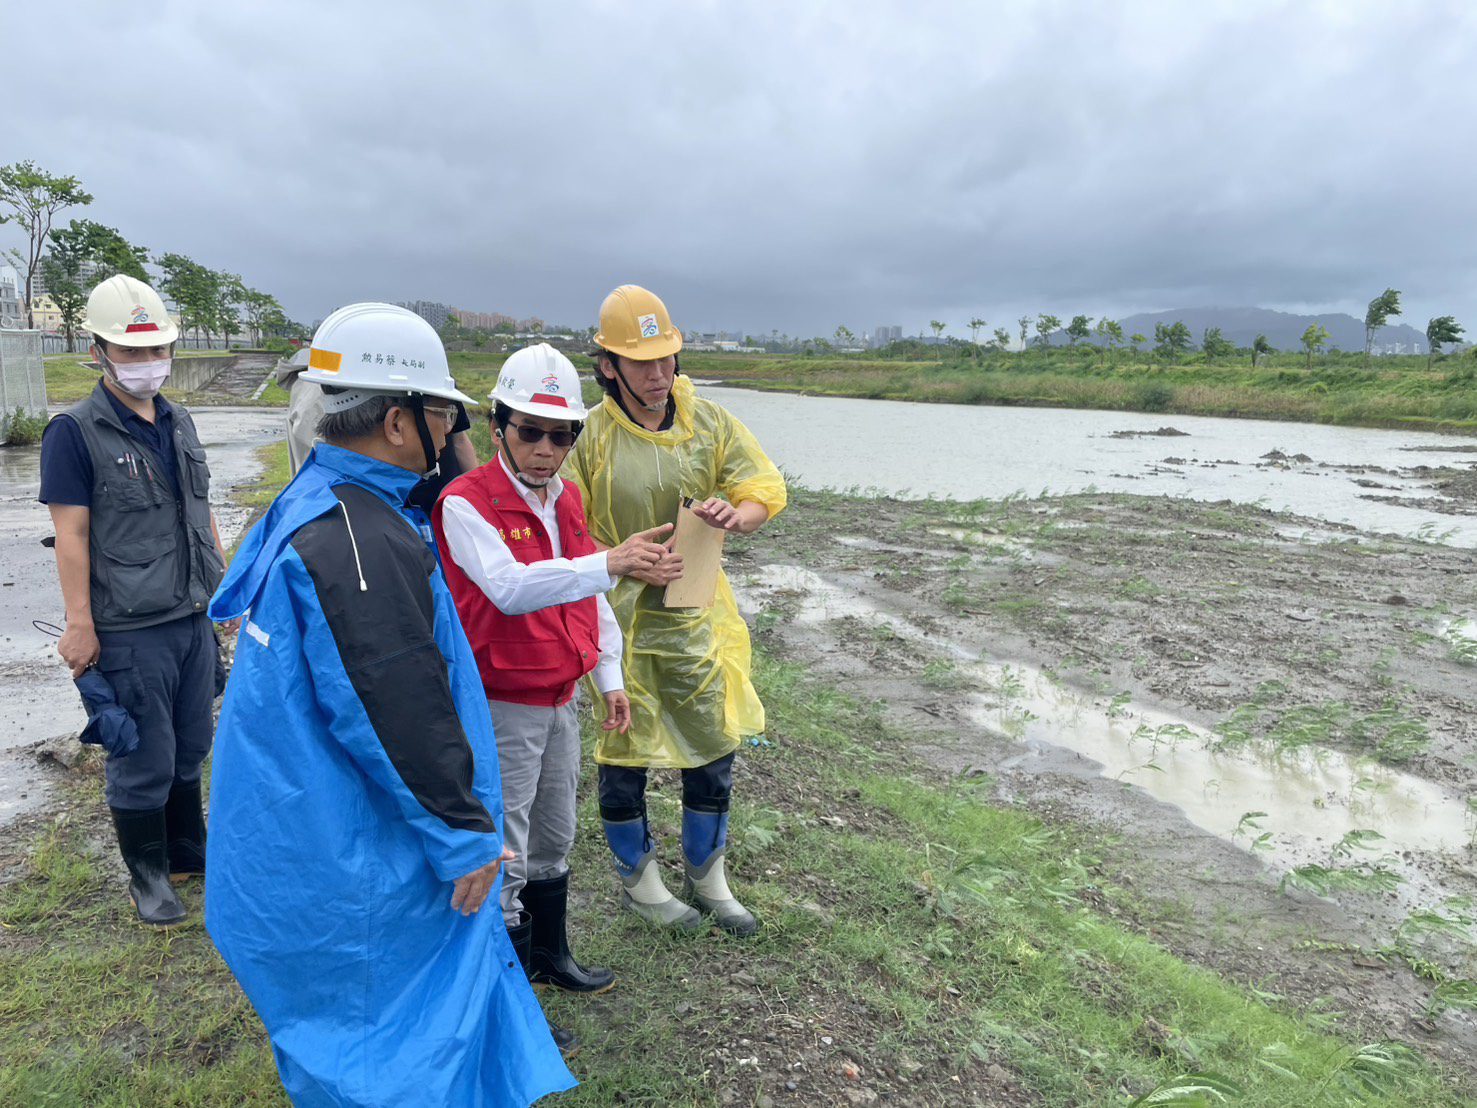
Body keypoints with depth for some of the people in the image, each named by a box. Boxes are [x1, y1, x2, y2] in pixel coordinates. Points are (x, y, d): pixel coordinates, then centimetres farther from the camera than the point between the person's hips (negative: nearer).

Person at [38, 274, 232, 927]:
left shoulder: (179, 423, 10)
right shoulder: (75, 432, -9)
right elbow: (71, 534, -11)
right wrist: (79, 624, -14)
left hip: (194, 617, 6)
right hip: (130, 630, -6)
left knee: (190, 749, 17)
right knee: (143, 761, 5)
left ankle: (189, 853, 35)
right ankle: (148, 875, 24)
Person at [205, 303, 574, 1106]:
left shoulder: (312, 499, 5)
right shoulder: (363, 544, -29)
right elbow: (401, 716, -28)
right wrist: (465, 838, -16)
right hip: (346, 866, -10)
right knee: (382, 1022, 9)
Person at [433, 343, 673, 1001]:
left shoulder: (568, 500, 7)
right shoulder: (465, 502, -18)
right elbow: (509, 587, -34)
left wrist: (610, 675, 13)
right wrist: (608, 563, -45)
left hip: (560, 700, 8)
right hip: (504, 706, -8)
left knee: (554, 838, 23)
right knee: (505, 856, 3)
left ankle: (550, 954, 43)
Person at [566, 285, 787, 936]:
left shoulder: (708, 423, 0)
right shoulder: (589, 437, -11)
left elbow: (766, 492, 2)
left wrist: (735, 514, -21)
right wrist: (630, 566, -23)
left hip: (696, 617, 4)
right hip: (619, 620, -3)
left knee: (714, 746, 14)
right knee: (624, 755, 10)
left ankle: (706, 875, 37)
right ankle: (638, 881, 35)